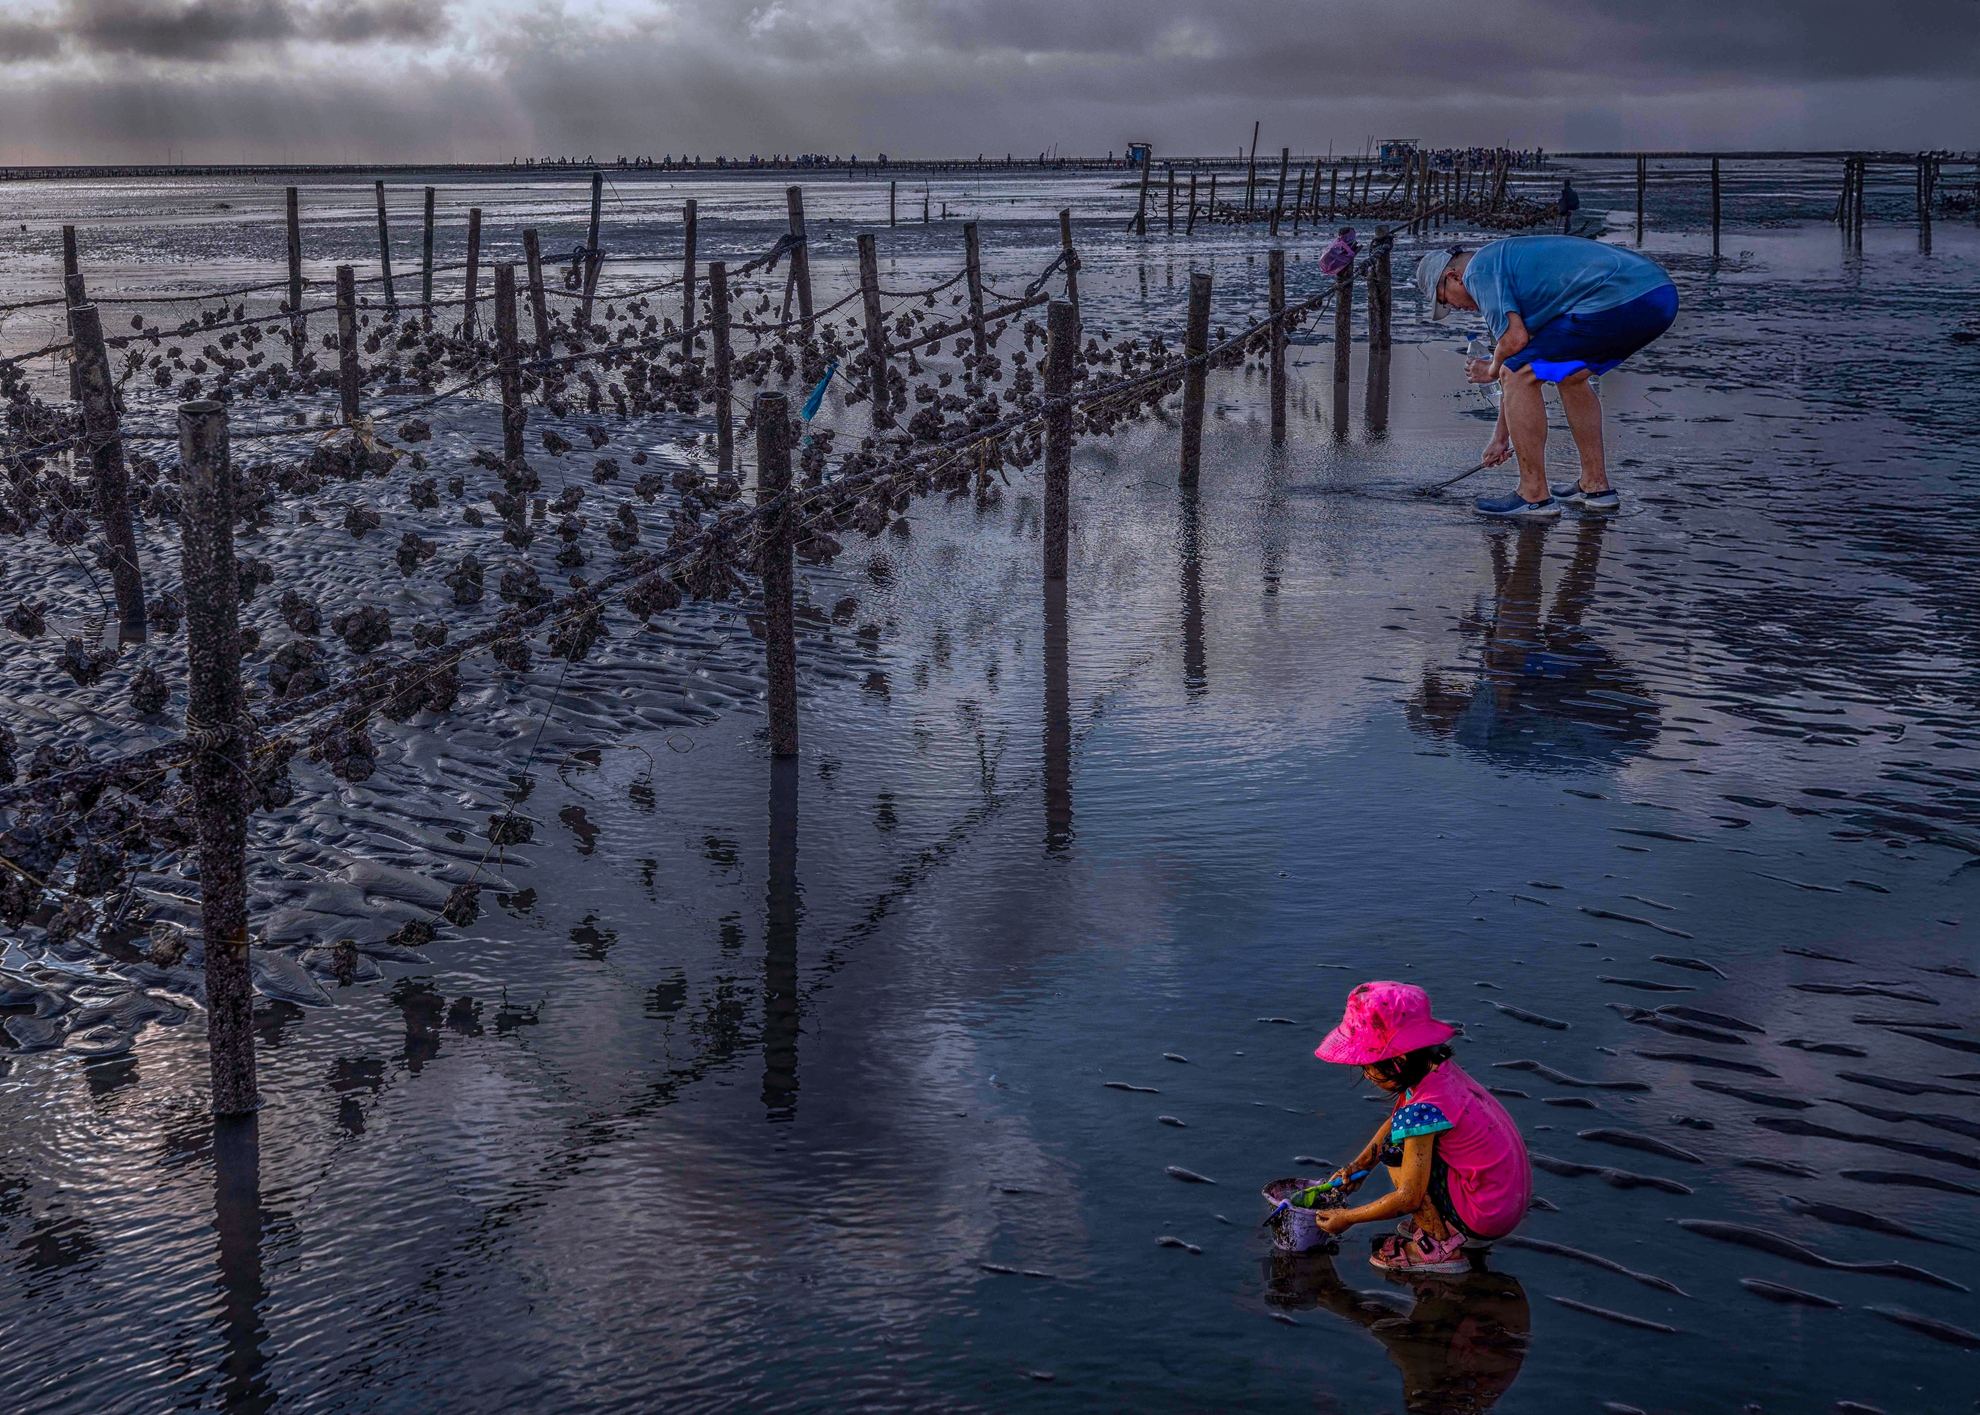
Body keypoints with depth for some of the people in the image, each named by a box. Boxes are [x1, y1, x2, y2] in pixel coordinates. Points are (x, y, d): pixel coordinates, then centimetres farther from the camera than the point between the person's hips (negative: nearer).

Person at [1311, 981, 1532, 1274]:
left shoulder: (1422, 1110, -25)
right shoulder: (1440, 1069, 0)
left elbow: (1408, 1199, -20)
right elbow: (1395, 1122, 19)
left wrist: (1348, 1218, -8)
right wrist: (1358, 1166, 10)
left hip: (1487, 1215, -9)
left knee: (1396, 1149, -8)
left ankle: (1440, 1246, -4)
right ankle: (1445, 1225, 15)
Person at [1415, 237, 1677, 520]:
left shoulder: (1479, 270, 5)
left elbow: (1515, 338, -8)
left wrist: (1492, 370, 16)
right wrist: (1501, 436, 46)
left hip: (1618, 303, -10)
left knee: (1518, 375, 0)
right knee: (1572, 375, 30)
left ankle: (1534, 495, 5)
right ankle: (1595, 485, 28)